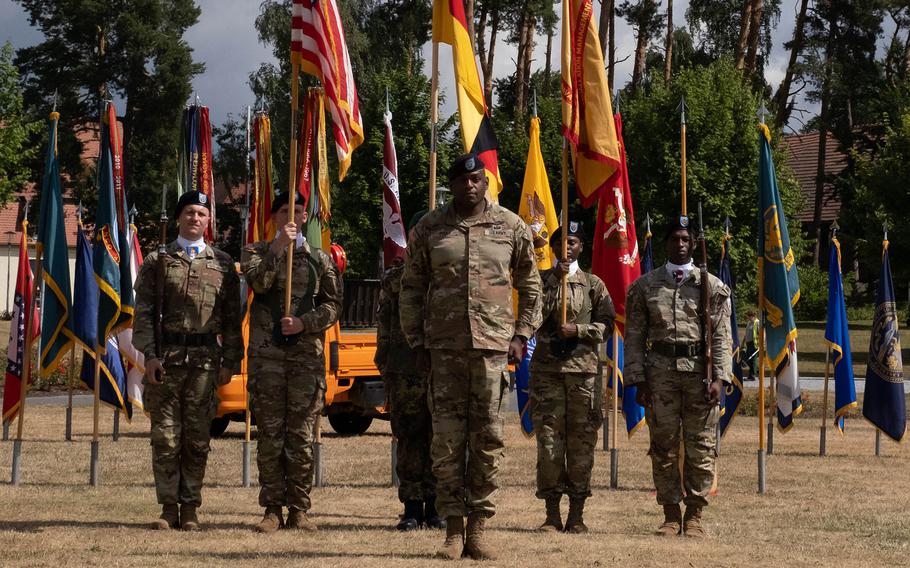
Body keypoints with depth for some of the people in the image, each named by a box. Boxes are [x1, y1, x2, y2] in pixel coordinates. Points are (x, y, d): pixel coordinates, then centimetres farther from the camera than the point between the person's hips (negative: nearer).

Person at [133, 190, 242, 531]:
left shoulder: (222, 264, 11)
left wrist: (230, 361, 3)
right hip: (166, 358, -1)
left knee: (197, 438, 1)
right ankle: (169, 507, 5)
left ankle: (190, 509, 8)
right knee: (165, 436, -1)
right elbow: (144, 313, 4)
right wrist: (149, 354, -7)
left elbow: (232, 318, 10)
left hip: (205, 360, 1)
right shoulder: (158, 261, 8)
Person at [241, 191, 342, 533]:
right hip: (267, 354, -1)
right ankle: (272, 509, 4)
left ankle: (298, 510, 6)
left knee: (302, 436, 0)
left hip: (307, 354, 1)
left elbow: (333, 305, 8)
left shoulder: (320, 259, 14)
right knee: (270, 435, -1)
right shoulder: (257, 252, 11)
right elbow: (258, 281, -10)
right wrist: (279, 246, -13)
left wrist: (304, 322, -7)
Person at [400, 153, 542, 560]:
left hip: (493, 344, 0)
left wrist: (522, 335, 5)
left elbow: (530, 285, 14)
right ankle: (453, 528, 5)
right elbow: (411, 288, 11)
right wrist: (416, 341, 5)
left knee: (487, 436, -1)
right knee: (447, 438, -1)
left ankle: (478, 527, 6)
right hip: (444, 346, 0)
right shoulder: (429, 229, 6)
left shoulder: (511, 227, 6)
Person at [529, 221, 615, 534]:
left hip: (583, 370, 0)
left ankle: (576, 514, 5)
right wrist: (556, 279, -9)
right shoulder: (542, 279, 11)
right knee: (548, 441, -3)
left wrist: (577, 329, -9)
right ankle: (552, 514, 2)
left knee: (581, 441, 0)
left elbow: (606, 324, 7)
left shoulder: (593, 284, 11)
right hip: (547, 368, 0)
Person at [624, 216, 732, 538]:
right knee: (663, 446, 1)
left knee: (700, 447, 0)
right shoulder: (646, 286, 9)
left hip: (700, 370, -1)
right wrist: (638, 380, 0)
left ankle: (694, 515, 7)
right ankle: (671, 515, 9)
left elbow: (722, 337, 3)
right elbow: (634, 336, 8)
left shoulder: (711, 286, 7)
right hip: (660, 371, 1)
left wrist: (718, 378, -7)